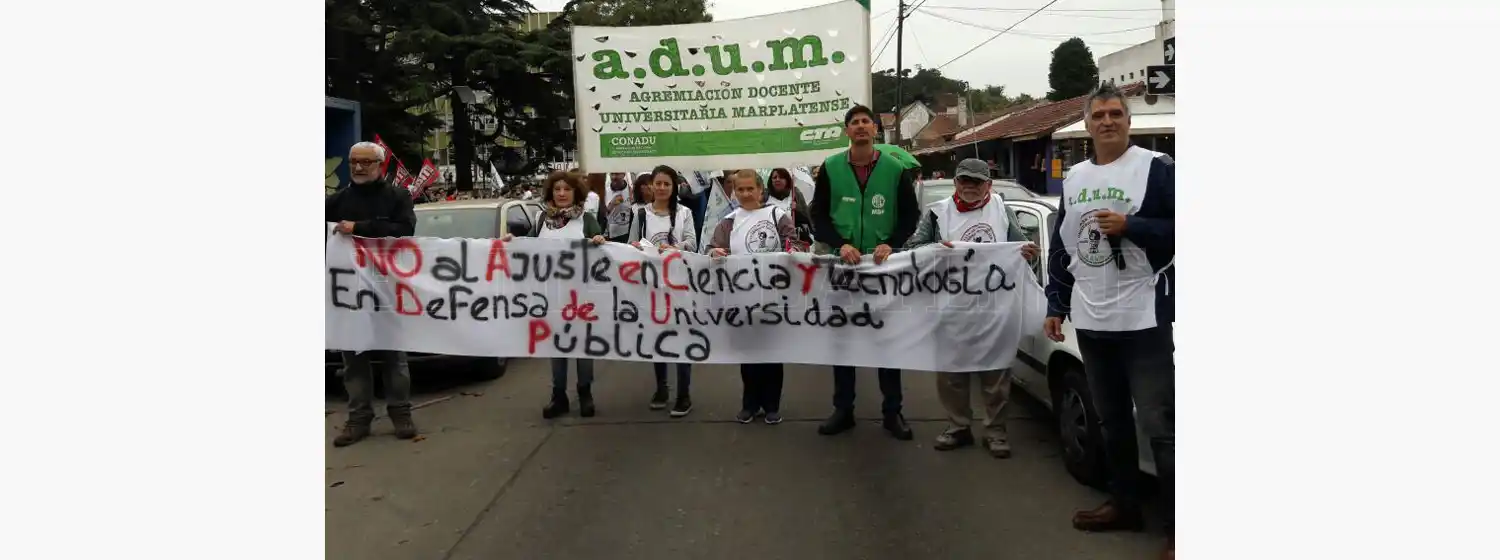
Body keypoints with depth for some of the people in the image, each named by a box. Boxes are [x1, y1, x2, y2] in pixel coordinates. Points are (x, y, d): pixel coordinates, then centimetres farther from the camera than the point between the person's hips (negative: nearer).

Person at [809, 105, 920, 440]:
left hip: (884, 267, -1)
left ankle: (892, 411, 16)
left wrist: (890, 244, -14)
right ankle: (843, 409, 18)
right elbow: (819, 215, 2)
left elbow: (910, 215, 3)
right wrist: (840, 244, -15)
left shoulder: (895, 169, 0)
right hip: (842, 265, 1)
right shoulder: (830, 168, 1)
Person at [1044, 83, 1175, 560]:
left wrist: (1130, 226, -19)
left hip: (1142, 319, -6)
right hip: (1090, 321, 6)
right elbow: (1061, 247, 17)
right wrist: (1056, 305, 13)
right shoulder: (1073, 178, 14)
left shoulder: (1156, 168, -5)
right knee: (1111, 421, 15)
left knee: (1159, 423, -5)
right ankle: (1124, 503, 29)